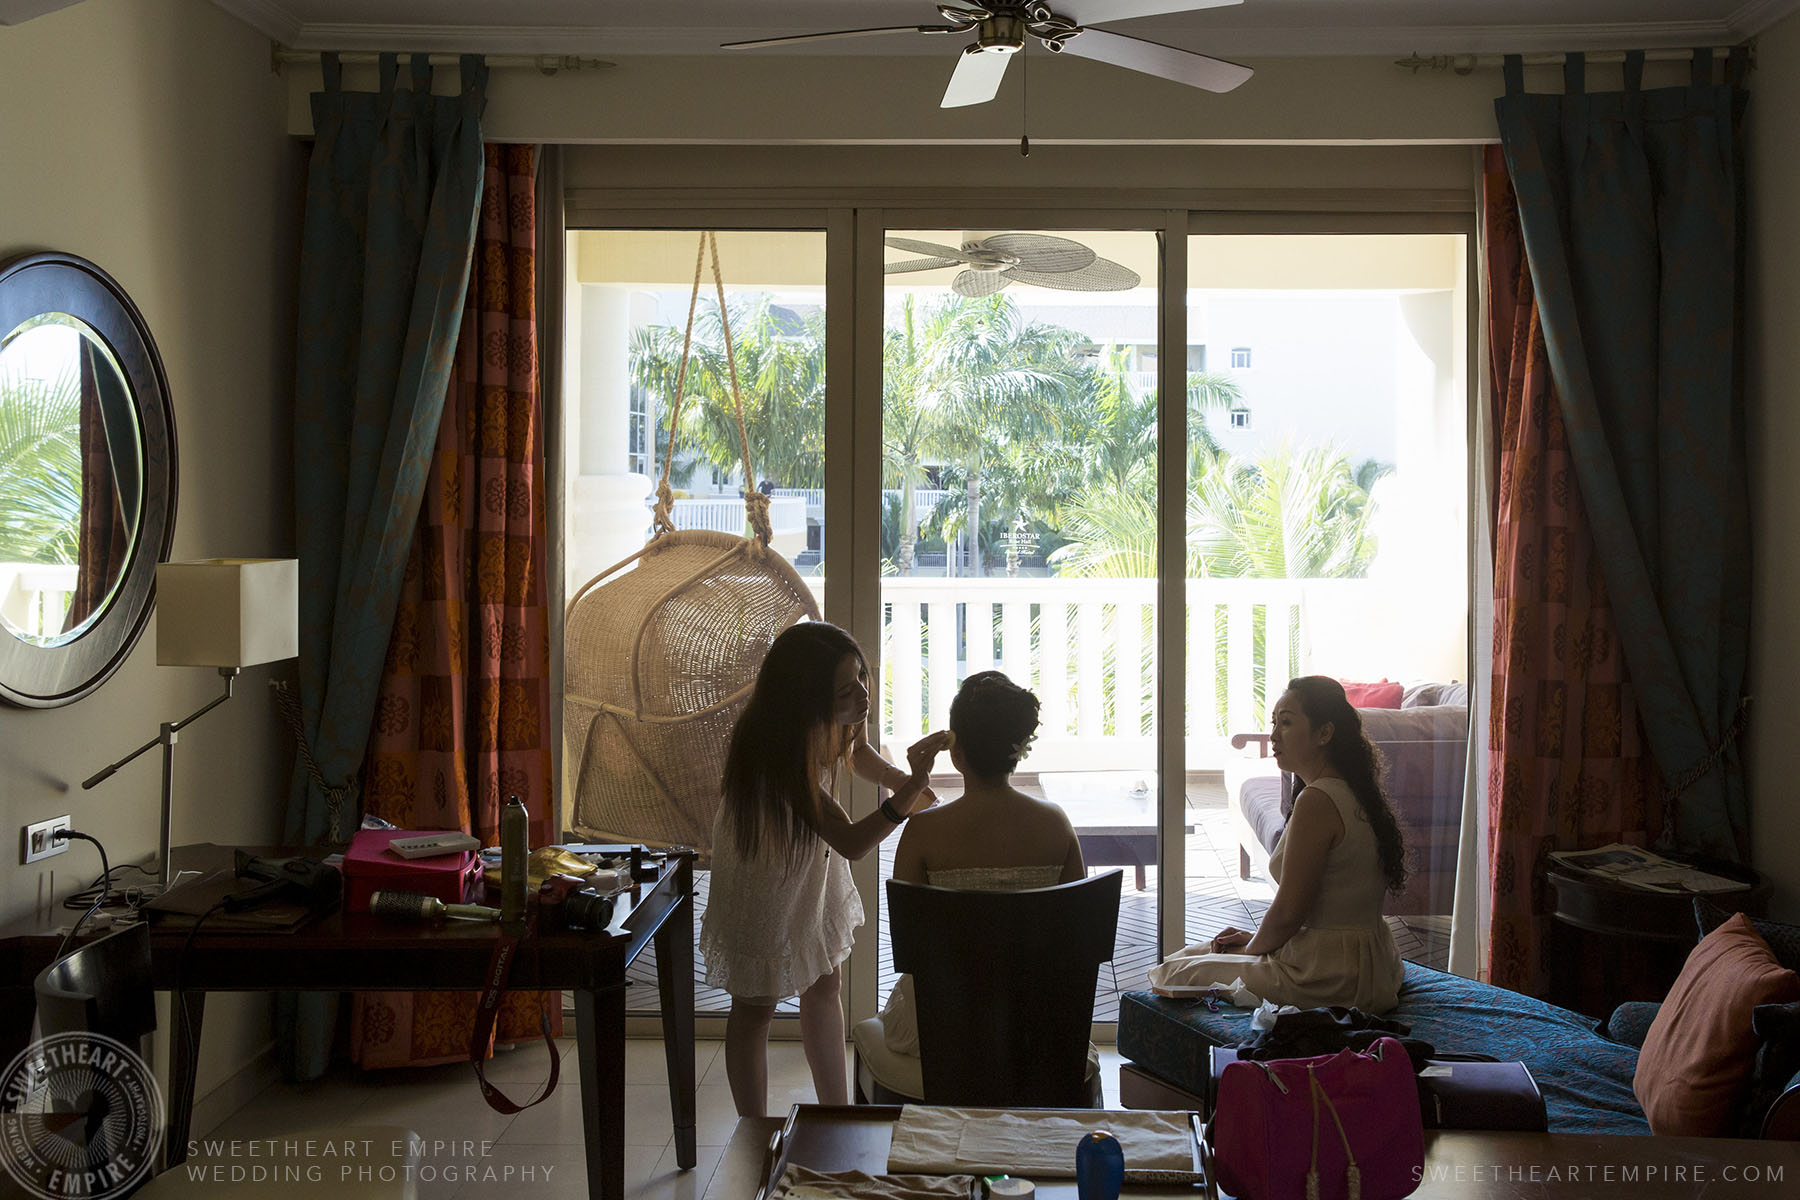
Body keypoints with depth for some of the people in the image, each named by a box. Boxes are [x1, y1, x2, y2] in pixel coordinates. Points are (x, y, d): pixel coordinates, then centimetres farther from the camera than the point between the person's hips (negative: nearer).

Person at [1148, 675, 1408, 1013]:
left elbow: (1288, 912, -20)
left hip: (1330, 980, -10)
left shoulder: (1316, 801, -22)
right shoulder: (1354, 794, 8)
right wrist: (1256, 936, 13)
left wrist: (1254, 946, -1)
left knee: (1172, 975, 3)